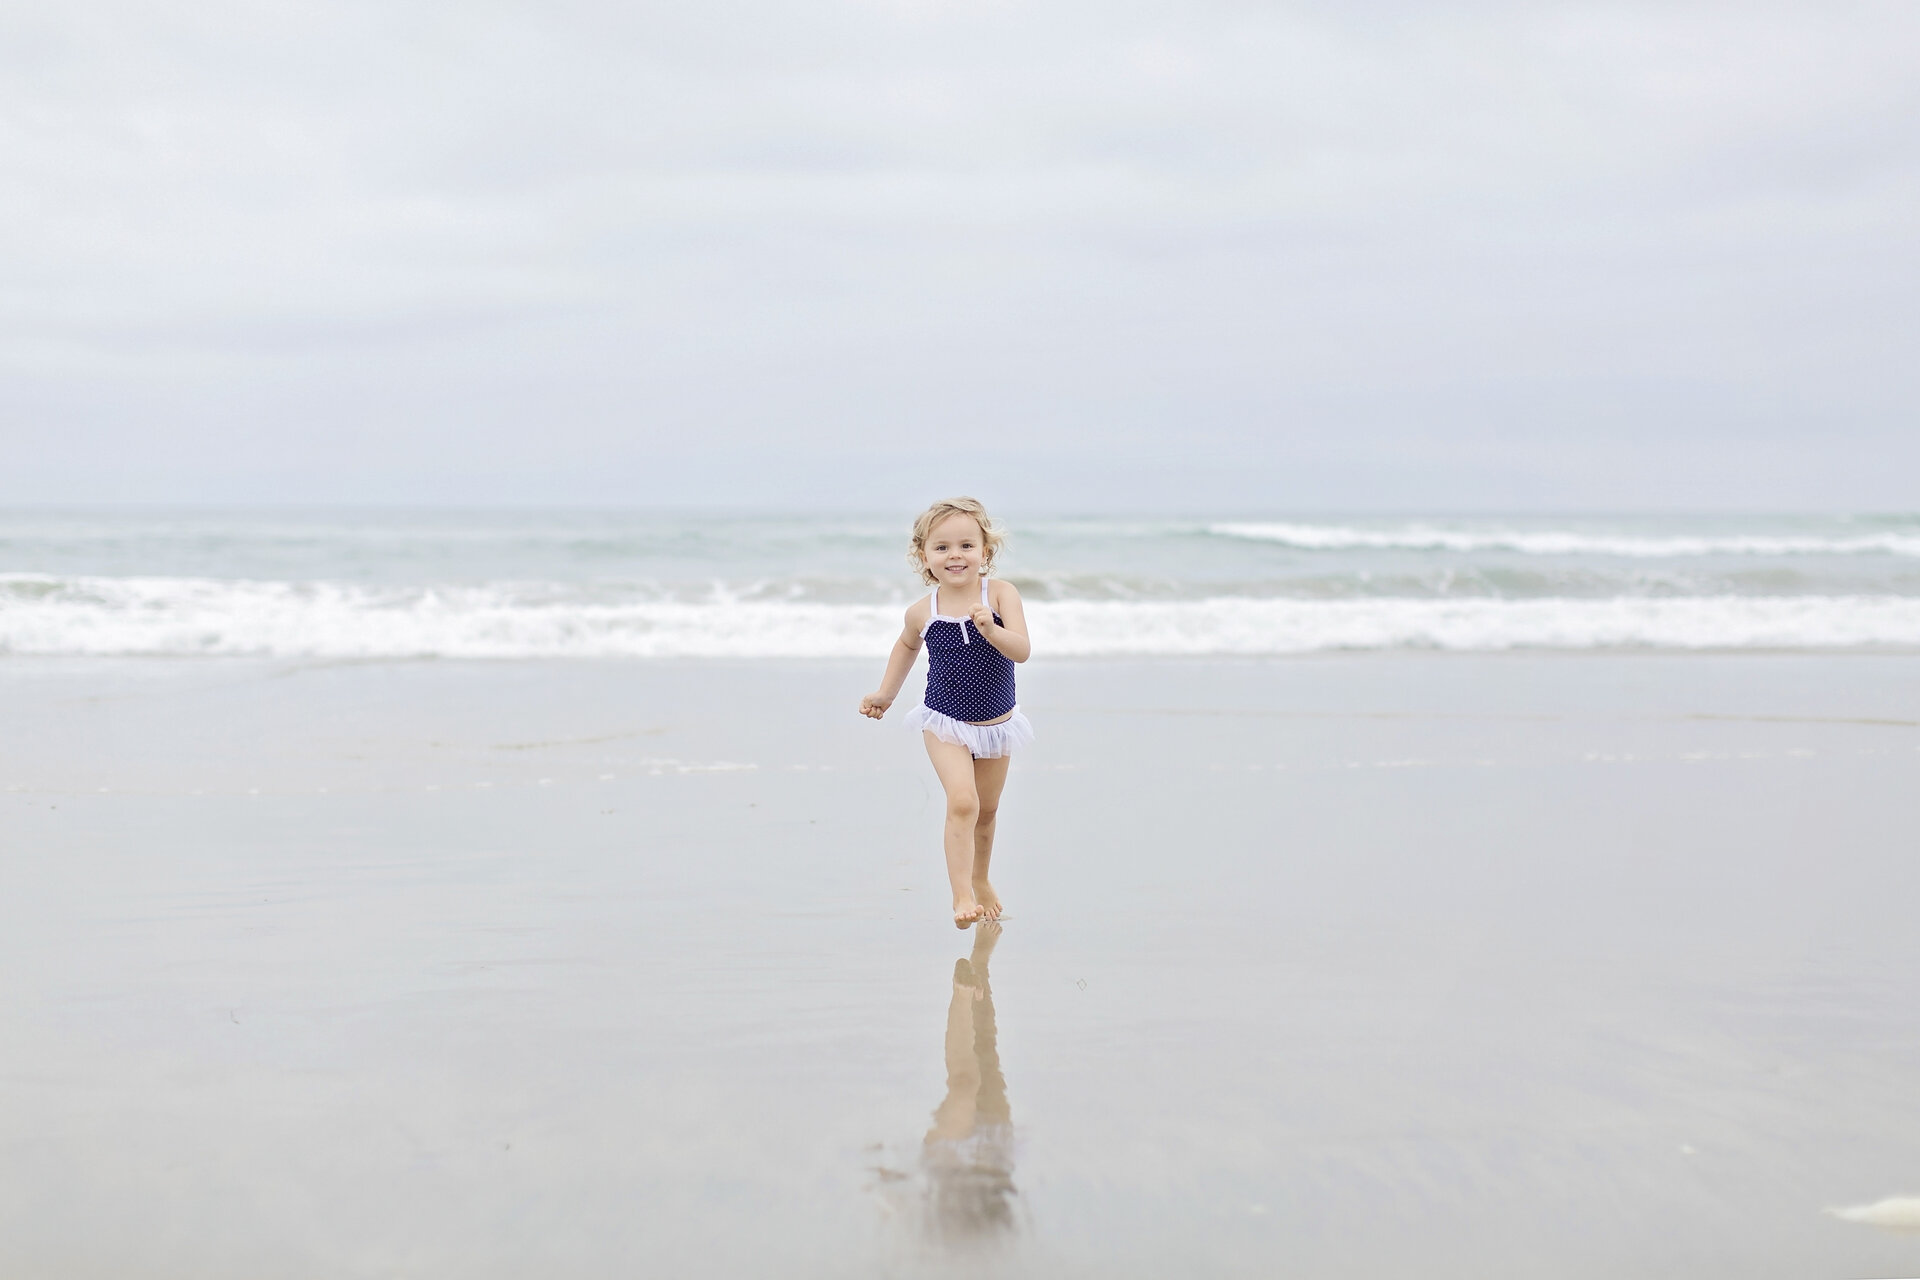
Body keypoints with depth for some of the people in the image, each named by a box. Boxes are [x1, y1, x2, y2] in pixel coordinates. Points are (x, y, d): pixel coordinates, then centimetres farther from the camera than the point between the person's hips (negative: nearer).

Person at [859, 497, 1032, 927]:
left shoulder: (1000, 594, -15)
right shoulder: (922, 612, -10)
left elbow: (1022, 650, -26)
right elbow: (907, 645, 14)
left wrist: (990, 629, -43)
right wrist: (885, 693, 11)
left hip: (996, 724, 1)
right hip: (946, 723, -1)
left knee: (986, 810, 17)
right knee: (962, 802, -21)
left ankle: (980, 880, 41)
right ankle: (961, 894, -18)